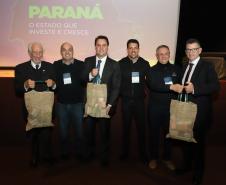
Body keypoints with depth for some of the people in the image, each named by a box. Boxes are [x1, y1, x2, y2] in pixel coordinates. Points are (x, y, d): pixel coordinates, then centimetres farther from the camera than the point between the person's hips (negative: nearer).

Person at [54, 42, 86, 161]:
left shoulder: (81, 65, -2)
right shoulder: (55, 66, 2)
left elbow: (86, 83, -4)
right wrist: (56, 85, -15)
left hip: (77, 103, -1)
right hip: (61, 103, 1)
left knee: (79, 129, 11)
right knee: (63, 130, 14)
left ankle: (79, 152, 29)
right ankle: (64, 152, 32)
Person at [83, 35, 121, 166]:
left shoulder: (114, 65, -4)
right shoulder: (88, 61, 3)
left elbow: (116, 87, -6)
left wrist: (109, 105, -14)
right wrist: (90, 75, -20)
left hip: (105, 104, -2)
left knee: (105, 132, 12)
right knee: (89, 130, 16)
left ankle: (104, 157, 32)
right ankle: (90, 153, 39)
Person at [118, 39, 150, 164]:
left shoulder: (145, 64, 1)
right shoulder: (121, 63, -1)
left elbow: (149, 81, 4)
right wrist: (120, 93, -6)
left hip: (139, 100, 0)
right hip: (126, 100, 0)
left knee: (141, 127, 4)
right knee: (126, 127, 11)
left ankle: (143, 153, 21)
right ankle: (125, 152, 27)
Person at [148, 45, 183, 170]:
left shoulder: (176, 69, 6)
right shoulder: (152, 70, -2)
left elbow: (181, 85, 11)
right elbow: (153, 85, -20)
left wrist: (180, 87, -10)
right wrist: (171, 87, -30)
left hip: (171, 107, 2)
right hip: (155, 107, -2)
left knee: (168, 133, 13)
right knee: (154, 133, 10)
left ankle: (167, 158, 32)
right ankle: (154, 158, 28)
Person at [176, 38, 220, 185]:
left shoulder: (207, 67, -7)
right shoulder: (184, 67, 12)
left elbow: (216, 86, -18)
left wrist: (194, 89, -26)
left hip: (200, 112, -6)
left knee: (198, 142, 5)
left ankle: (198, 173, 24)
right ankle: (187, 165, 39)